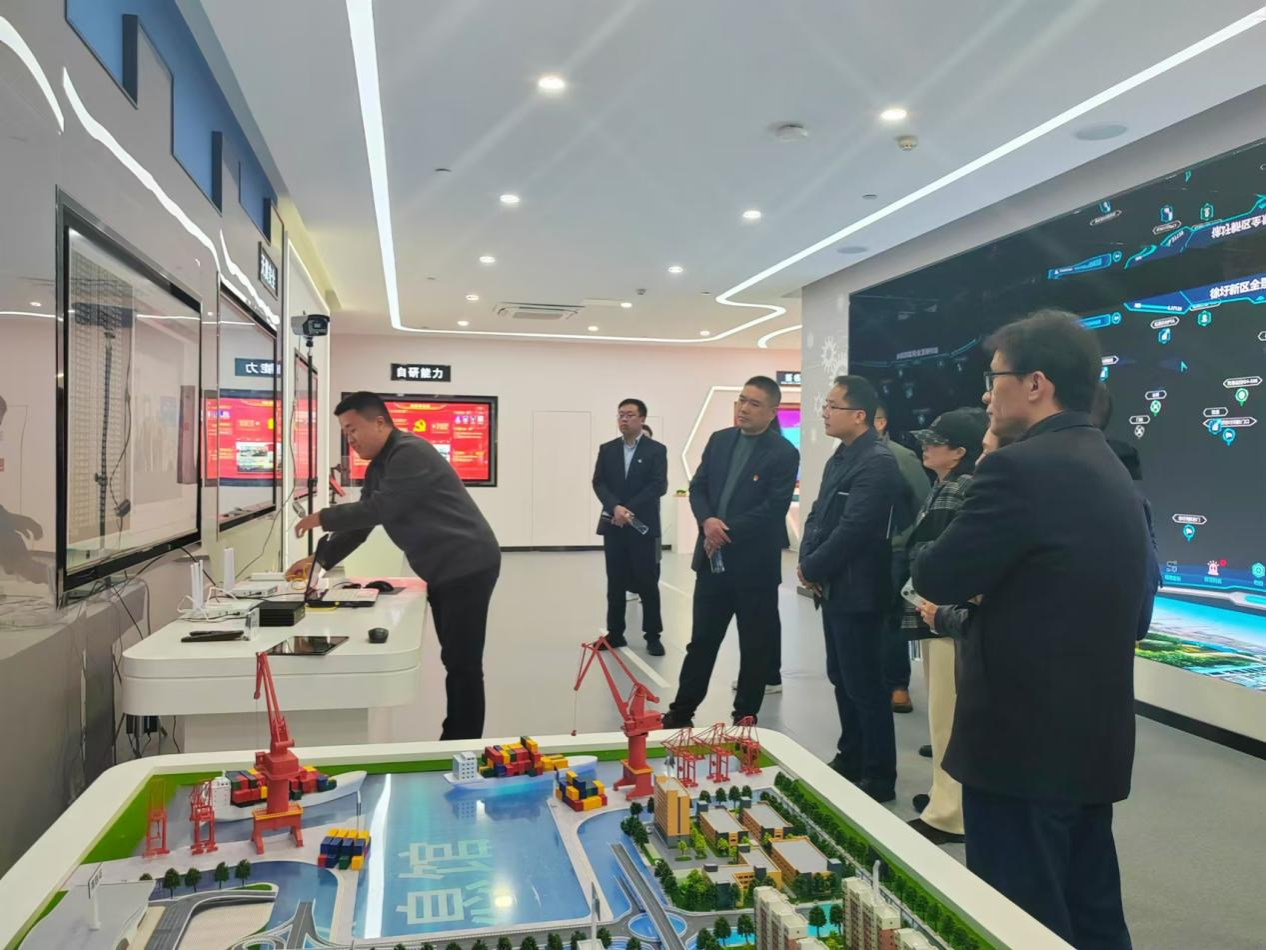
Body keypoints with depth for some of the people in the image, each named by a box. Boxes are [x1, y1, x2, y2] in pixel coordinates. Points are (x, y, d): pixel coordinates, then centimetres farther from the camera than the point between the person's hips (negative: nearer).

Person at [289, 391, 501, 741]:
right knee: (453, 660, 14)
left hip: (467, 566, -10)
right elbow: (361, 519, 15)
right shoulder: (378, 468, 14)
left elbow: (380, 510, -23)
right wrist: (320, 560, 6)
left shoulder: (411, 453, -17)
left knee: (463, 662, -7)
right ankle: (452, 740, 23)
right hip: (443, 570, 10)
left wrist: (323, 518, -12)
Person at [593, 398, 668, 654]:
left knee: (647, 582, 0)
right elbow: (599, 483, 2)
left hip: (643, 525, -3)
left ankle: (653, 636, 8)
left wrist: (630, 510, -16)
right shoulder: (607, 449, 9)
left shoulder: (656, 450, -1)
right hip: (613, 525, 3)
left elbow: (658, 486, -9)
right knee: (615, 582, 7)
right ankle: (615, 633, 17)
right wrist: (615, 507, -16)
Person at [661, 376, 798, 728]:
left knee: (754, 646, 9)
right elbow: (697, 487, 7)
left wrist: (727, 532, -17)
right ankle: (681, 712, 25)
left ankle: (744, 720, 23)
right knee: (701, 640, 14)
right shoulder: (719, 440, 8)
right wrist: (707, 521, -13)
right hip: (712, 560, 5)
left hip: (754, 565, -4)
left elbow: (773, 509, -16)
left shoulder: (784, 453, -9)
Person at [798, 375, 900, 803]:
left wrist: (811, 569, -13)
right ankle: (851, 758, 33)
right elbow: (818, 514, 14)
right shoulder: (841, 457, 12)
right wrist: (807, 562, -2)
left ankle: (879, 777, 14)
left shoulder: (877, 462, -19)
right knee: (841, 679, 18)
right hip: (834, 587, 9)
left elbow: (852, 530, -24)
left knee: (865, 686, 1)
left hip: (857, 591, -9)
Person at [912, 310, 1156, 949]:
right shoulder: (1111, 472, 11)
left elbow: (937, 579, -16)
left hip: (1024, 740, -9)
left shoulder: (1020, 469, -19)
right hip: (1093, 736, 10)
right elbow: (1136, 605, 18)